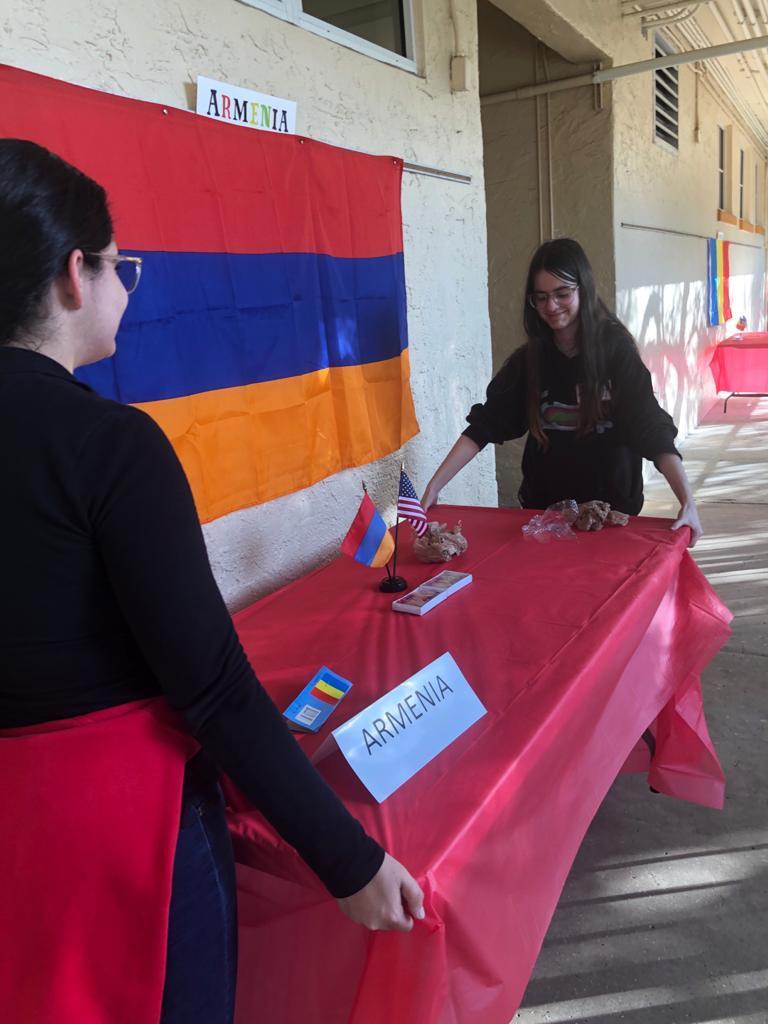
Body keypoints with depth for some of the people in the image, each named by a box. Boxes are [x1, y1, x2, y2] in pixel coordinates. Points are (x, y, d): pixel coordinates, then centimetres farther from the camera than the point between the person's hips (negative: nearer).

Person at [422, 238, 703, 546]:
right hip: (544, 509, 3)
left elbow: (651, 427, -18)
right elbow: (484, 424, -7)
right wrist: (434, 486, -16)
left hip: (612, 507, -2)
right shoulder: (528, 358, -3)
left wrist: (688, 501, -30)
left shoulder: (615, 348, -12)